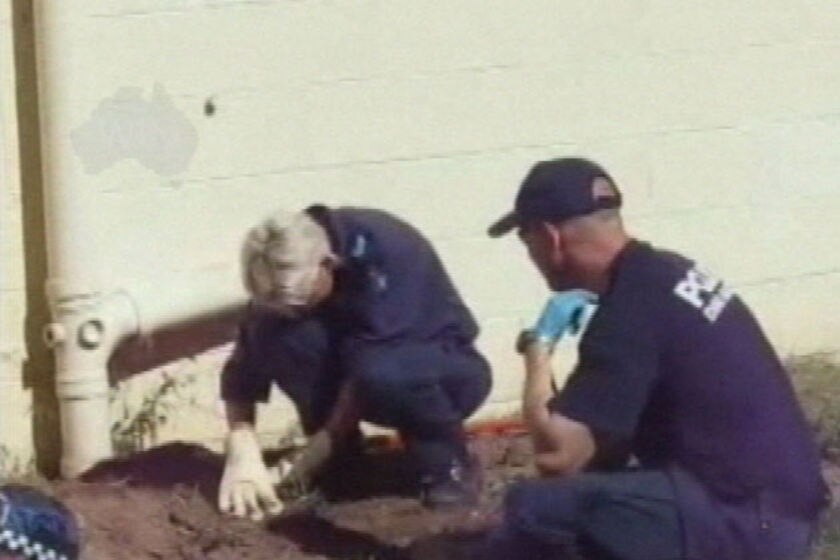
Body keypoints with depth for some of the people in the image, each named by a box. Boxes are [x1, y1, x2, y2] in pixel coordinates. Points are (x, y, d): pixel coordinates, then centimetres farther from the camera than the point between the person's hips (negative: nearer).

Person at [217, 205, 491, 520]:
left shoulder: (385, 254, -30)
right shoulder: (284, 277, -15)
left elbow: (372, 367, -31)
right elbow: (243, 372, -15)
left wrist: (319, 451, -28)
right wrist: (243, 455, -27)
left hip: (448, 370, -5)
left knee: (384, 372, -39)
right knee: (275, 335, -23)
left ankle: (448, 467, -13)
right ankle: (341, 462, -6)